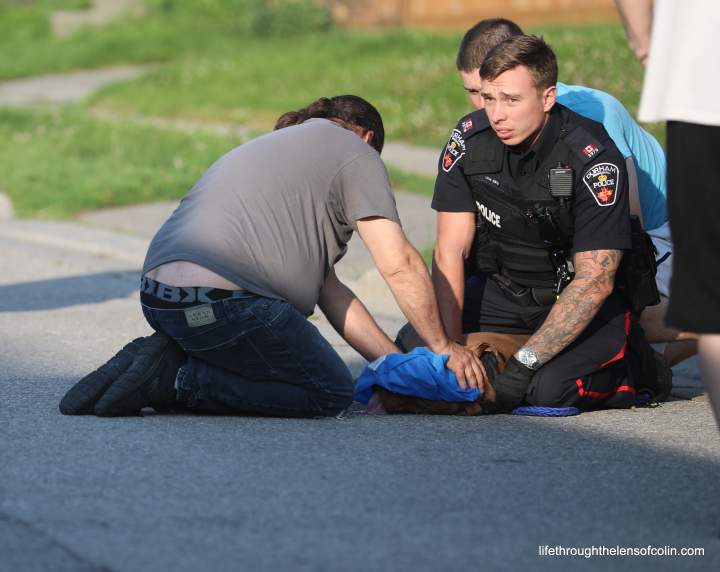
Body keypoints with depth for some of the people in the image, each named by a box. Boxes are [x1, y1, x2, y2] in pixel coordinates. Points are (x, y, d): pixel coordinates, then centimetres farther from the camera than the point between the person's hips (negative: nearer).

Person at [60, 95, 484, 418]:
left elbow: (328, 289, 29)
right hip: (220, 300, -9)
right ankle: (176, 379, -7)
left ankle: (169, 361, 6)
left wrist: (398, 365, 26)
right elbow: (400, 265, 0)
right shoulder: (353, 151, 9)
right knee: (332, 393, 3)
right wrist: (443, 347, 12)